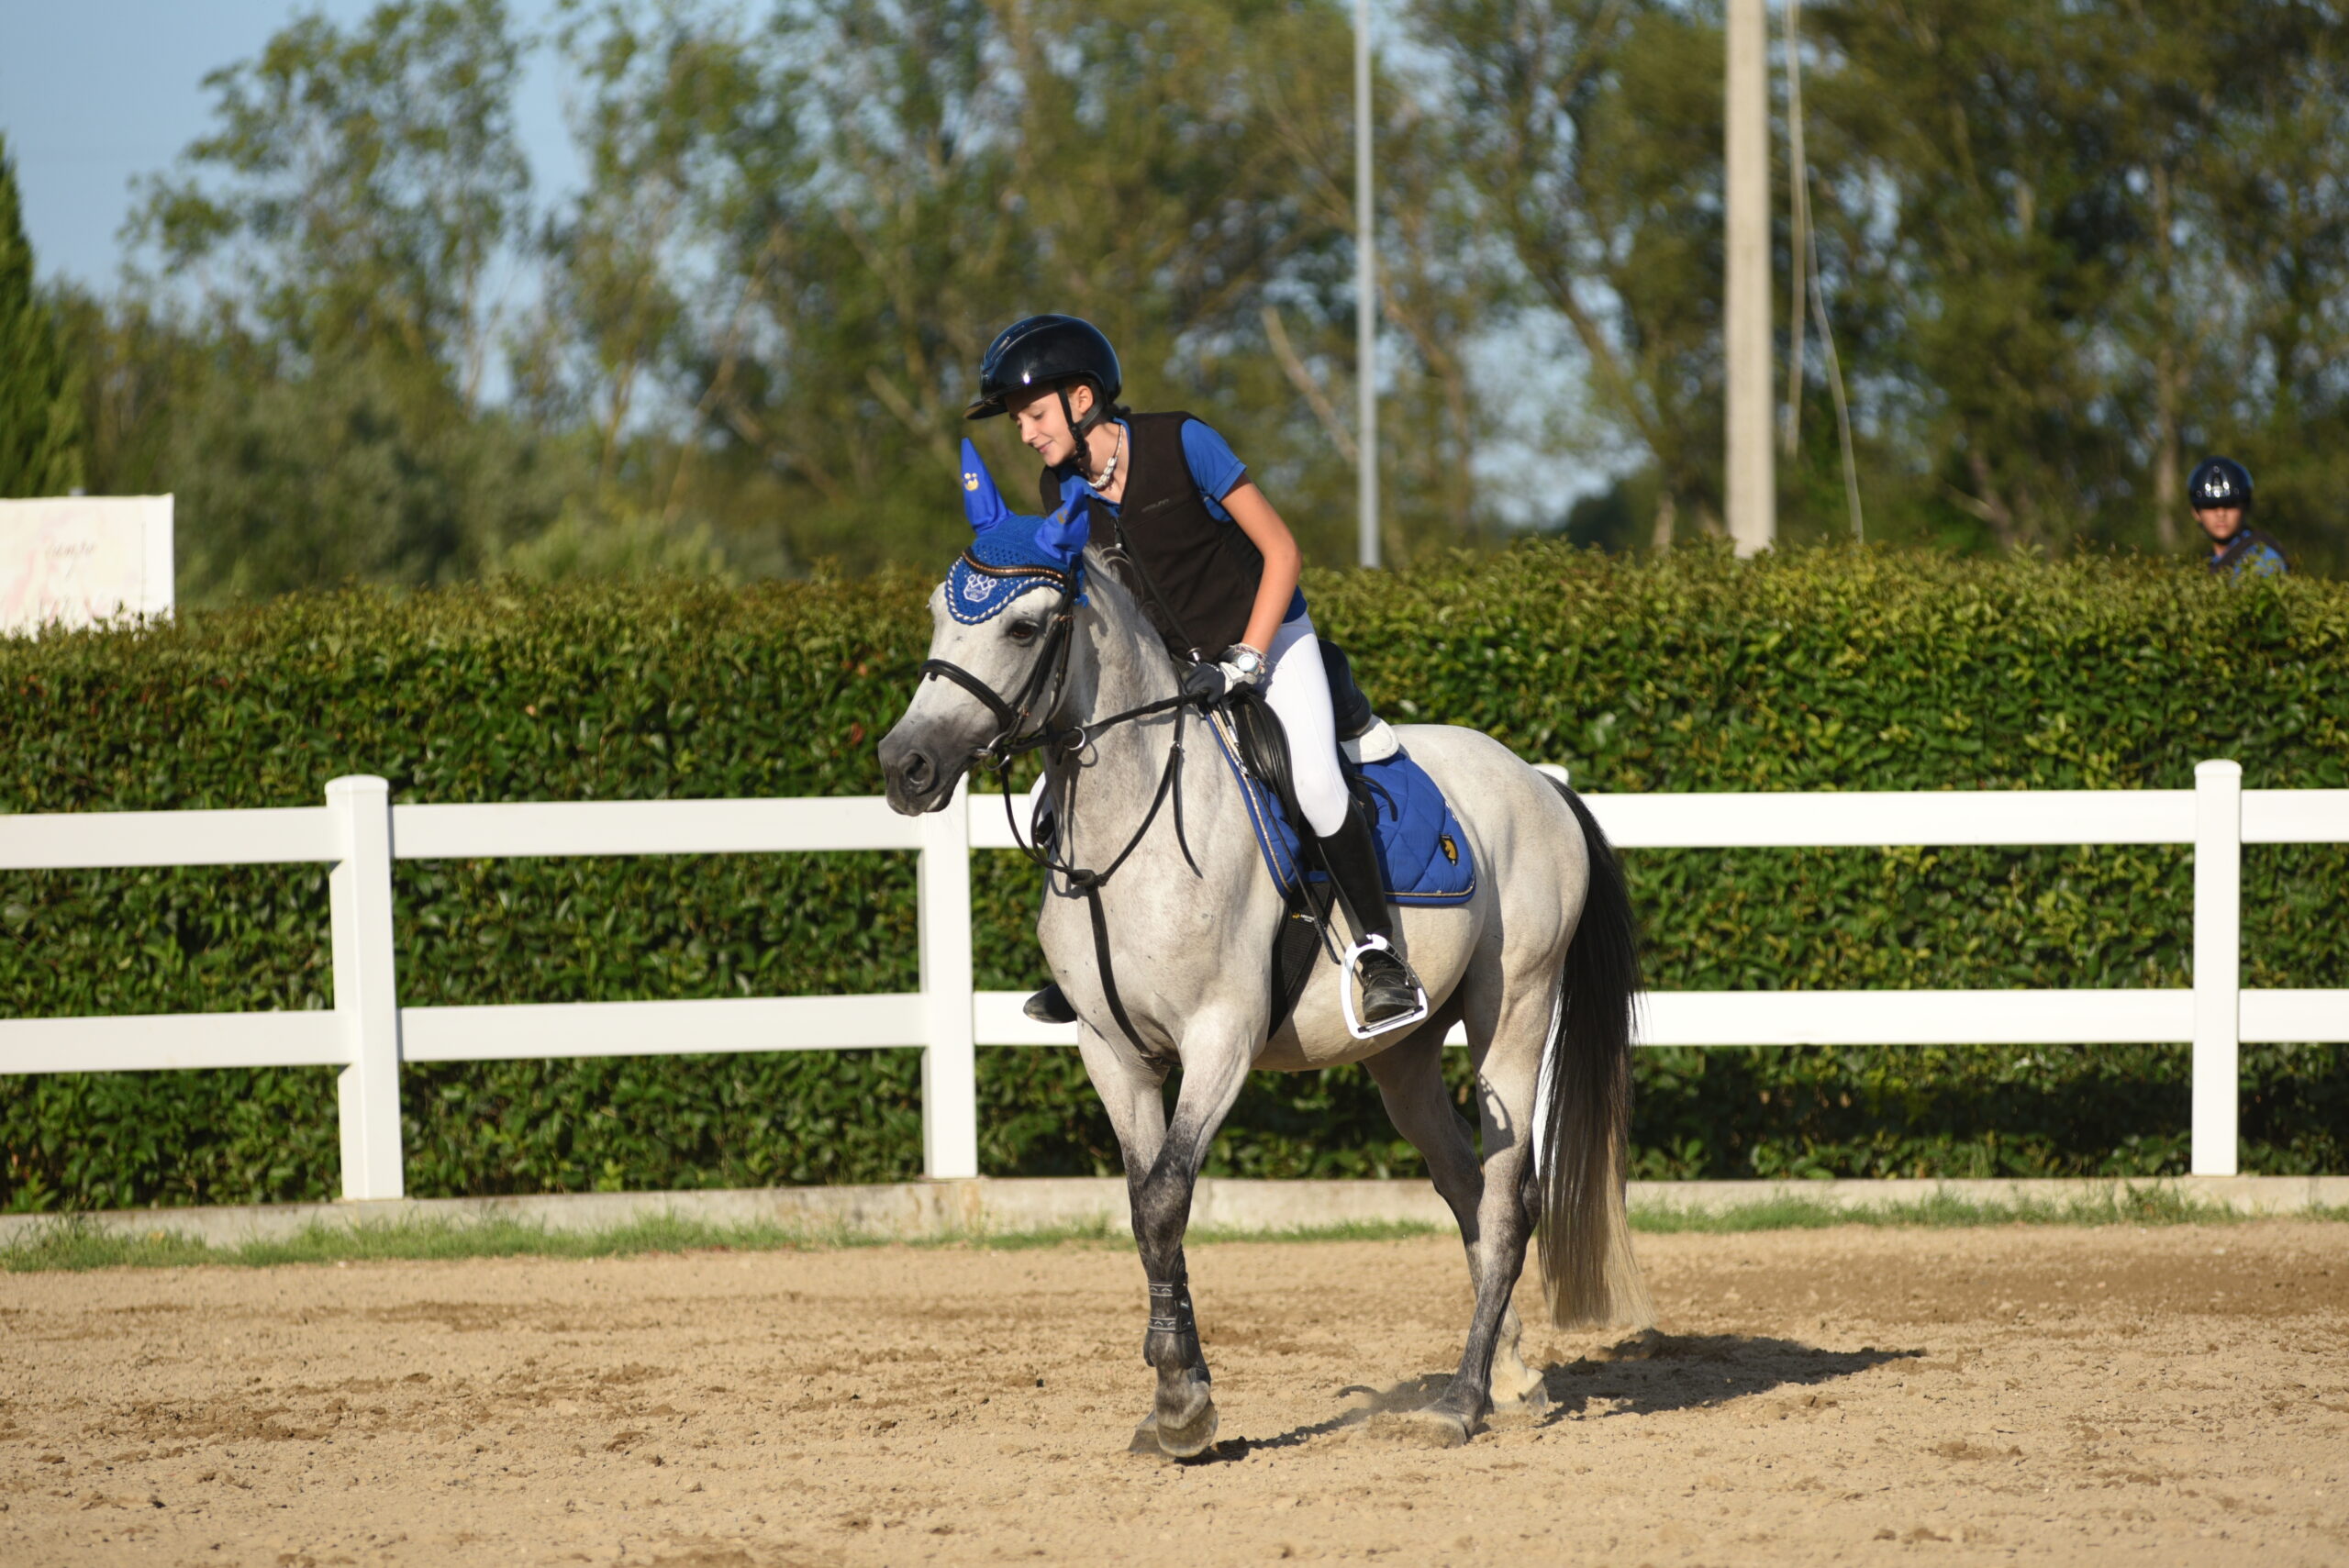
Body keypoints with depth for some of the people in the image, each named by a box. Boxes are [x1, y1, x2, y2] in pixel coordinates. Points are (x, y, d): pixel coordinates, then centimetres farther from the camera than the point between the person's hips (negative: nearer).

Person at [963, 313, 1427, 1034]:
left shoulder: (1182, 445, -22)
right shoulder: (1063, 490, -5)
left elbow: (1282, 552, -18)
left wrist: (1243, 665, -22)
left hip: (1267, 638, -6)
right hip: (1170, 665, 6)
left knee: (1313, 782, -29)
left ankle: (1380, 955, -14)